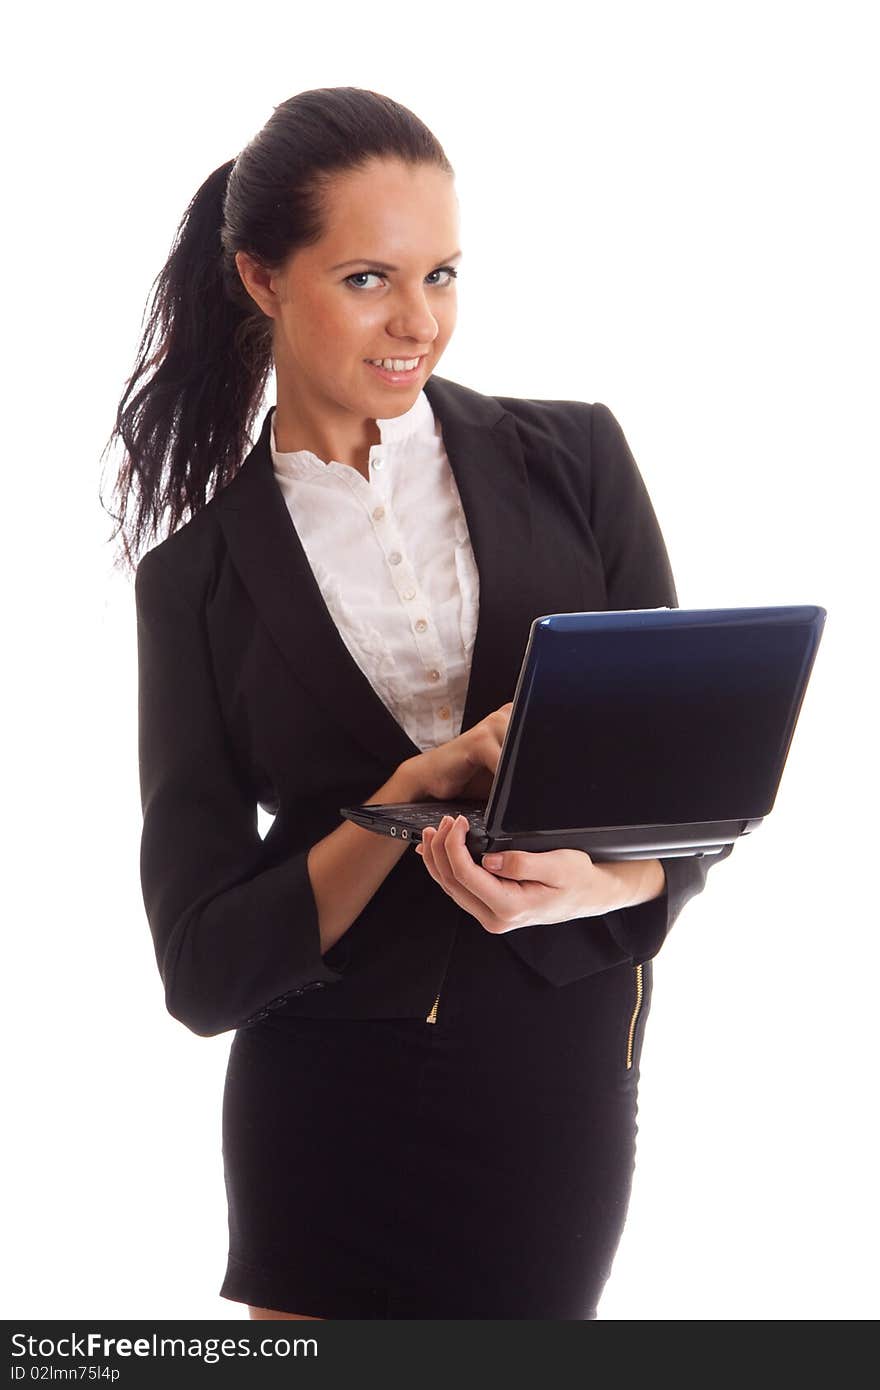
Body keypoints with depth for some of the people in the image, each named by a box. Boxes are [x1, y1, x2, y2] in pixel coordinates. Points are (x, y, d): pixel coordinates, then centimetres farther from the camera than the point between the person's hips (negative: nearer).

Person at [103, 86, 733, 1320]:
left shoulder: (574, 461, 0)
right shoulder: (197, 578, -2)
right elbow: (201, 967, -6)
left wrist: (590, 883, -22)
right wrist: (411, 798, -21)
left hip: (565, 1081, 1)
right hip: (333, 1112, -1)